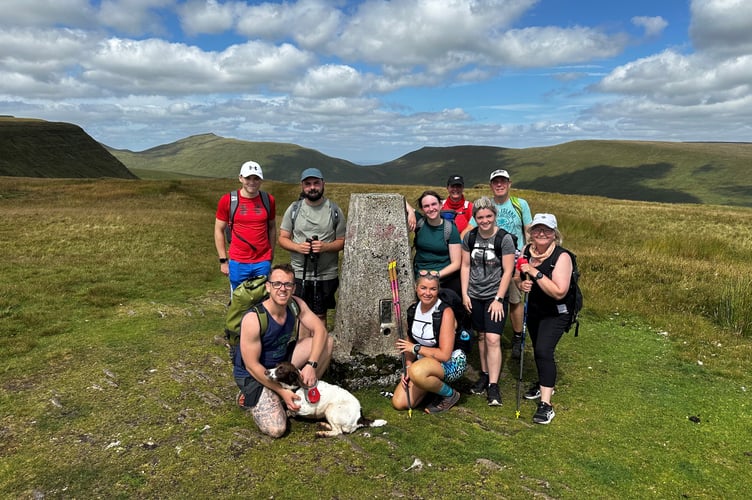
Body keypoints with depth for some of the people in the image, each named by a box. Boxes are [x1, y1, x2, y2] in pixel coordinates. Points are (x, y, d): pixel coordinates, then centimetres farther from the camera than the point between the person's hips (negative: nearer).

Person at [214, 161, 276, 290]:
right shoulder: (227, 200, -3)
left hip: (263, 262, 1)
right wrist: (223, 260, 1)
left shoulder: (268, 200, 2)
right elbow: (219, 230, 3)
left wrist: (271, 254, 8)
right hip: (237, 263, -1)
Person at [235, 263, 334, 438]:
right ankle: (248, 397, 8)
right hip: (254, 375, -6)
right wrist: (282, 392, -21)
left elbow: (320, 330, -12)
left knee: (327, 342, -8)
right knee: (276, 429, -21)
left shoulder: (296, 304, -13)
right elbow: (252, 366, -25)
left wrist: (311, 364, -27)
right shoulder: (253, 319, -31)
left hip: (282, 362, 6)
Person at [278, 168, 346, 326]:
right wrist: (297, 247, -16)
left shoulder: (334, 210, 1)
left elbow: (342, 241, 2)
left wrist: (326, 246, -19)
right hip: (298, 273, 1)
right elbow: (283, 238, 5)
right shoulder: (294, 209, 3)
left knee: (320, 316, 10)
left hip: (327, 275, -1)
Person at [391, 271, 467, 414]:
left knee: (417, 371, -38)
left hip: (451, 363, -6)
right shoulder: (413, 309, 0)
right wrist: (408, 367, -5)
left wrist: (416, 348, -18)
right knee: (399, 403, -7)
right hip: (423, 361, 6)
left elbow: (444, 355, -24)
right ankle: (434, 384, 16)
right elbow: (409, 343, 9)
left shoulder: (445, 312, -20)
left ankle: (450, 394, -9)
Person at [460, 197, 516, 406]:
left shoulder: (505, 238, -11)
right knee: (481, 336, 13)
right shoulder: (469, 237, 0)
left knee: (493, 339, -10)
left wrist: (498, 299, -12)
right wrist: (464, 294, 2)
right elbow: (465, 266, 6)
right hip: (474, 296, 4)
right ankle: (485, 375, 29)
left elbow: (508, 271, -10)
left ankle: (493, 386, -3)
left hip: (495, 296, -4)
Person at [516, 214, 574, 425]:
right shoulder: (527, 251, -6)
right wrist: (521, 283, -17)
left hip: (556, 313, -6)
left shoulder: (562, 256, -24)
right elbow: (517, 278, 6)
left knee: (543, 350, -20)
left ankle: (546, 404, -15)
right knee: (538, 349, 20)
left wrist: (536, 273, -34)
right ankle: (543, 383, 46)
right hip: (534, 310, 7)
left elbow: (559, 292, -31)